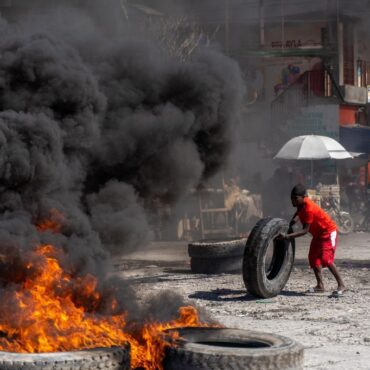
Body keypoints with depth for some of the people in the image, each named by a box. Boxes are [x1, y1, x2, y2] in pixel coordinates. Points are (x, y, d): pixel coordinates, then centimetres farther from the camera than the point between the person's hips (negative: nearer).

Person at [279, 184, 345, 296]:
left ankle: (341, 285, -14)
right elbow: (298, 213, 19)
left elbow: (305, 230, -32)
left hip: (328, 232, -10)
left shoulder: (308, 208, -32)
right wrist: (289, 225, 1)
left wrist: (287, 236, -38)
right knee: (313, 258, 8)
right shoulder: (301, 204, -6)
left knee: (326, 259, -20)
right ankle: (320, 285, 13)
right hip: (318, 233, 10)